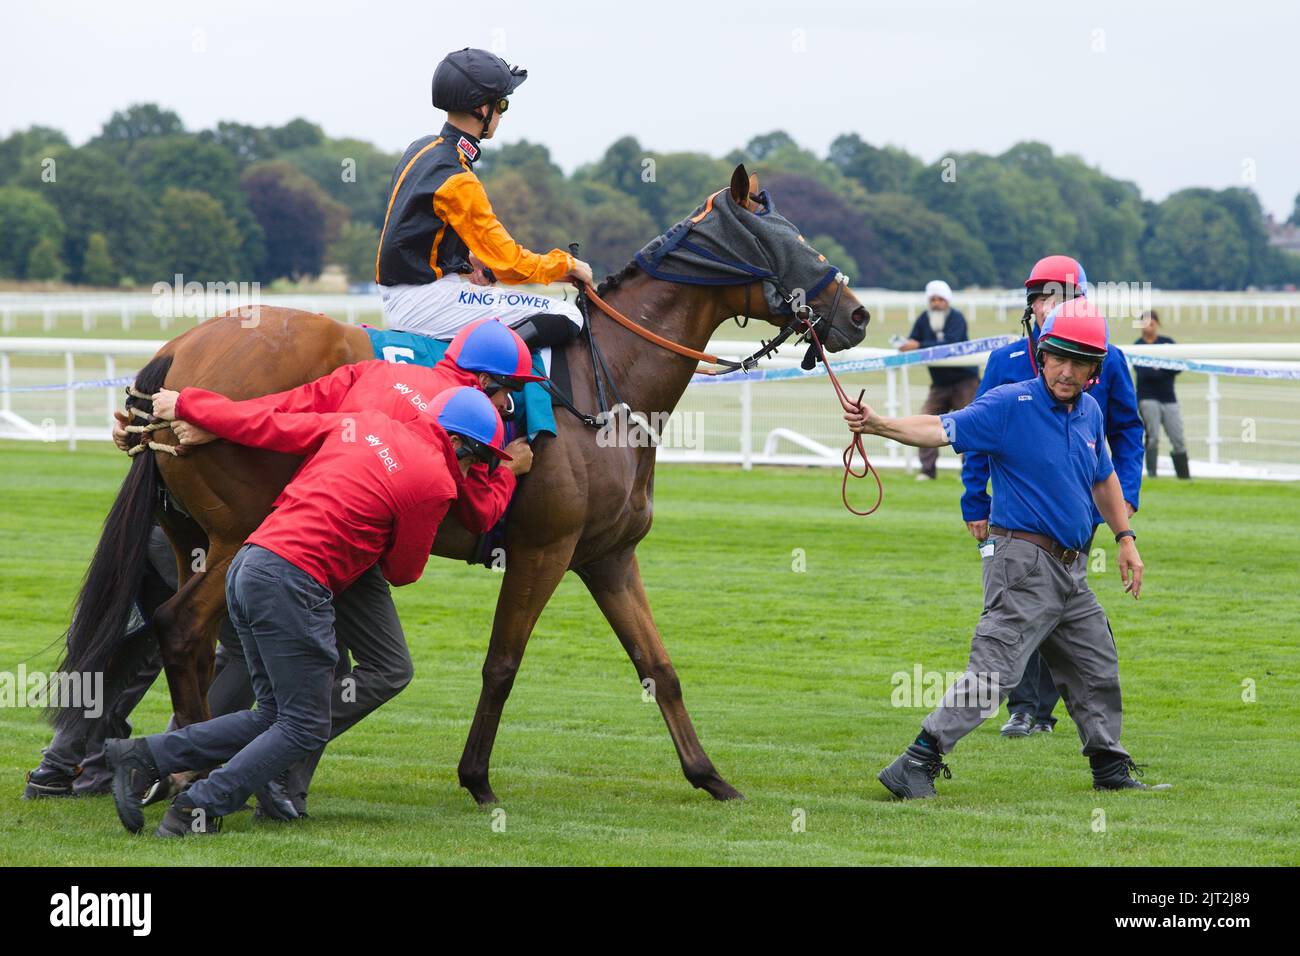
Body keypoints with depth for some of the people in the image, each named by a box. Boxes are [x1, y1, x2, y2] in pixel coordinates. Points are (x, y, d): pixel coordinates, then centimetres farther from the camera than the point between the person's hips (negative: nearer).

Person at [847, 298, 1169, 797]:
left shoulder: (1089, 411, 10)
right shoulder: (1010, 405, -13)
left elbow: (1103, 478, 26)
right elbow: (943, 429, -26)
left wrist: (1125, 538, 24)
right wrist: (878, 425, -41)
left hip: (1071, 569, 8)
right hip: (1024, 565, -8)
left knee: (1098, 671, 17)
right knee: (992, 671, -16)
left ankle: (1111, 770, 33)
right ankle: (915, 765, -17)